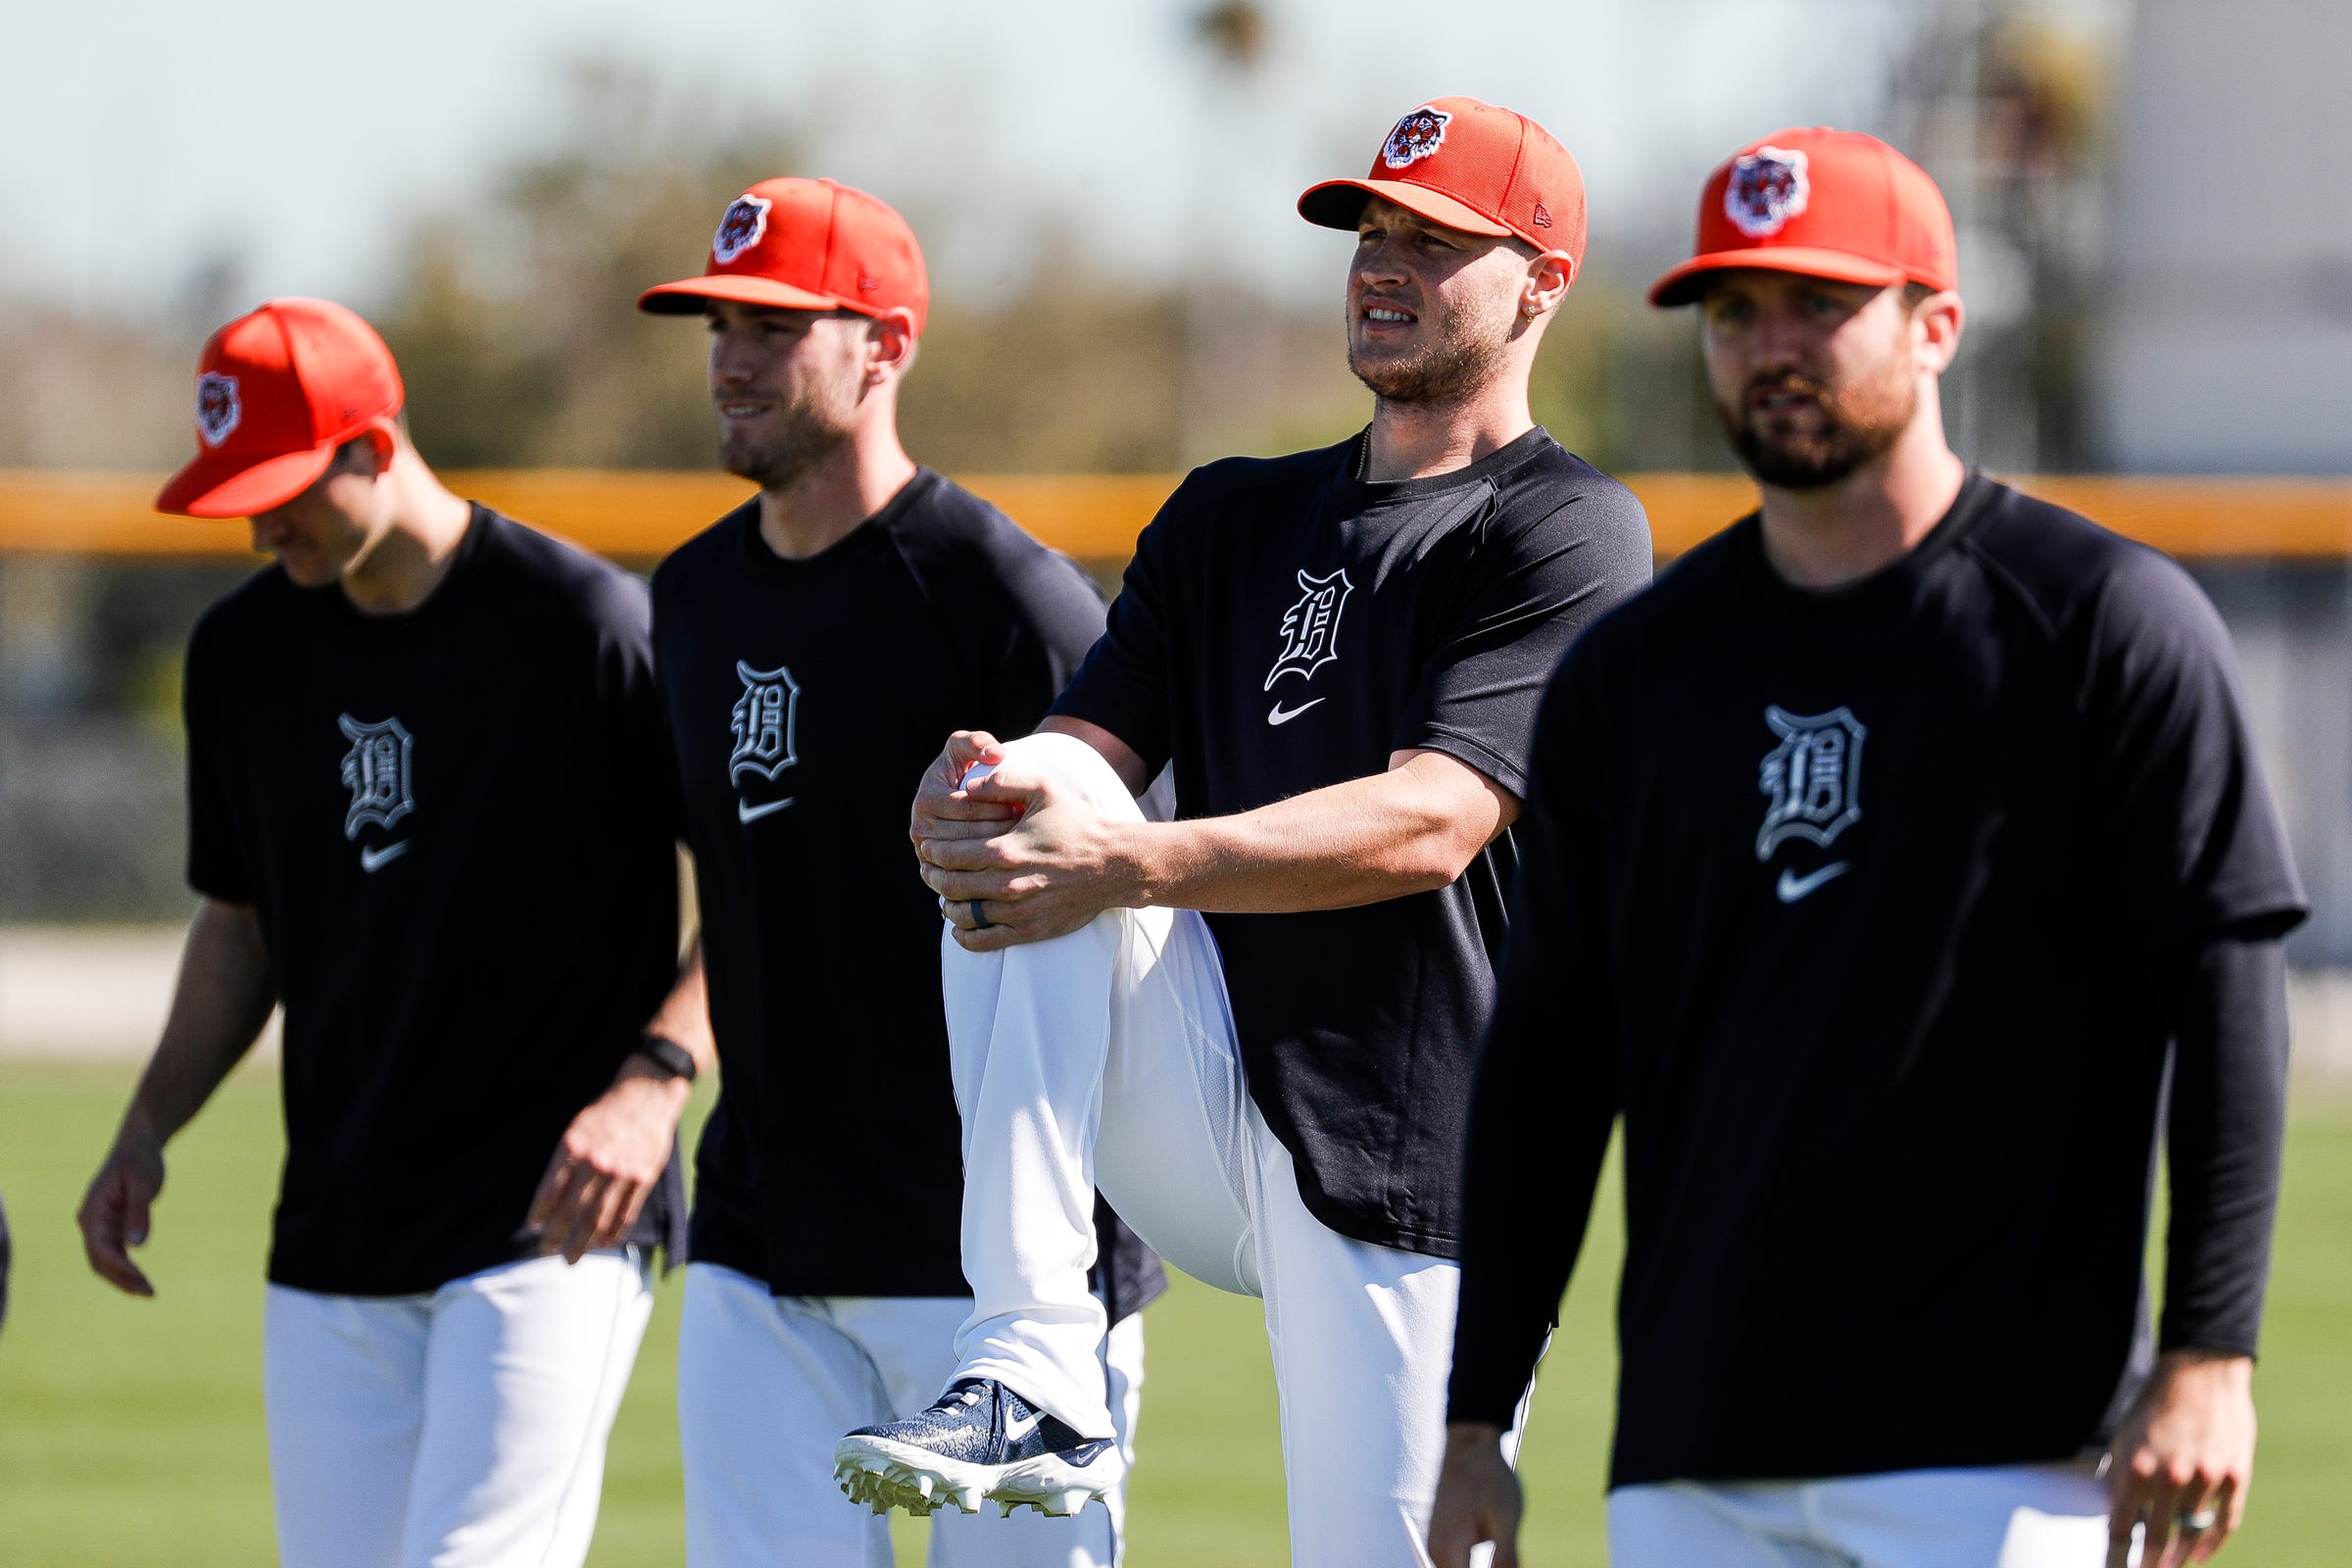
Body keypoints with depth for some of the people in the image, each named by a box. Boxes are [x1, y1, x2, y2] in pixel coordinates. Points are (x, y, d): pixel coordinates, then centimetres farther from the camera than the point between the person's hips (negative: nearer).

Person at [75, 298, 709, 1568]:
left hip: (551, 1225, -6)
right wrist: (148, 1128, 9)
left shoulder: (587, 626, -10)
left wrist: (655, 1080, -22)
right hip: (332, 1237, 6)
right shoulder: (243, 651, 9)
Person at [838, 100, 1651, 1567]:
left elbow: (1428, 822, -17)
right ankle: (1030, 1379, -26)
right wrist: (981, 797, -18)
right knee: (1032, 812, -19)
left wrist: (1128, 866, -29)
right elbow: (1086, 746, 8)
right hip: (1198, 1124, 5)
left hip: (1399, 1169, -5)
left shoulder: (1569, 533, -3)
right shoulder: (1233, 516, 19)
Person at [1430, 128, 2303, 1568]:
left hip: (1996, 1449, -5)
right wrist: (1478, 1421, 10)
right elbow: (1547, 1060, 15)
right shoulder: (1631, 672, 13)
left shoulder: (2107, 622, -1)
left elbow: (2227, 989, -5)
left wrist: (2209, 1357, -13)